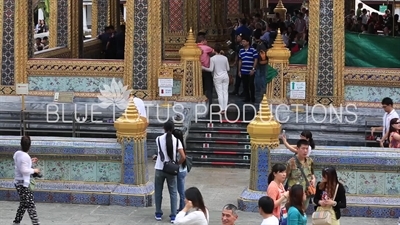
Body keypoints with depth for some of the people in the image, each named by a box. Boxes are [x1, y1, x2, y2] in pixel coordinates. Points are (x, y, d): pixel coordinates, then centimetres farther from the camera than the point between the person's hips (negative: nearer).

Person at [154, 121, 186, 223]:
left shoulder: (158, 139, -4)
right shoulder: (176, 140, -5)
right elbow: (183, 157, -10)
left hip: (159, 169, 0)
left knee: (158, 192, 14)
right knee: (173, 193, 9)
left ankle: (158, 214, 20)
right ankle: (173, 216, 6)